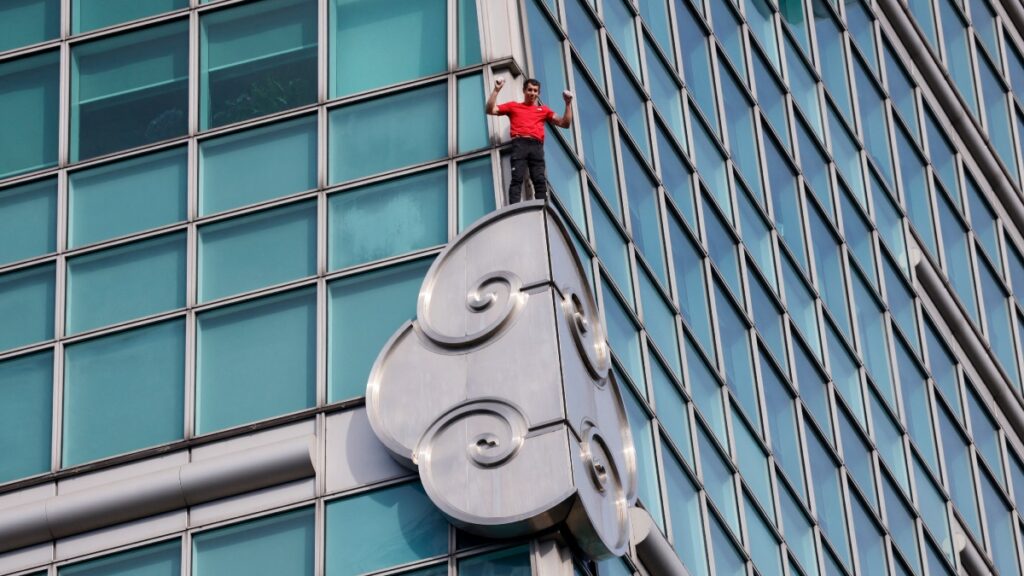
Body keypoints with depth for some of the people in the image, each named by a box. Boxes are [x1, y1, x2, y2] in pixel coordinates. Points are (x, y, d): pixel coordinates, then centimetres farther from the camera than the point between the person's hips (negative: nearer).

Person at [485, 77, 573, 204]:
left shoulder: (544, 109, 27)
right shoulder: (513, 106, 25)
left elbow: (565, 123, 24)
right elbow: (490, 110, 19)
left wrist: (568, 103, 14)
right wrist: (496, 90, 11)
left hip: (536, 146, 2)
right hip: (520, 144, -2)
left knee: (540, 180, -11)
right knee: (517, 178, -16)